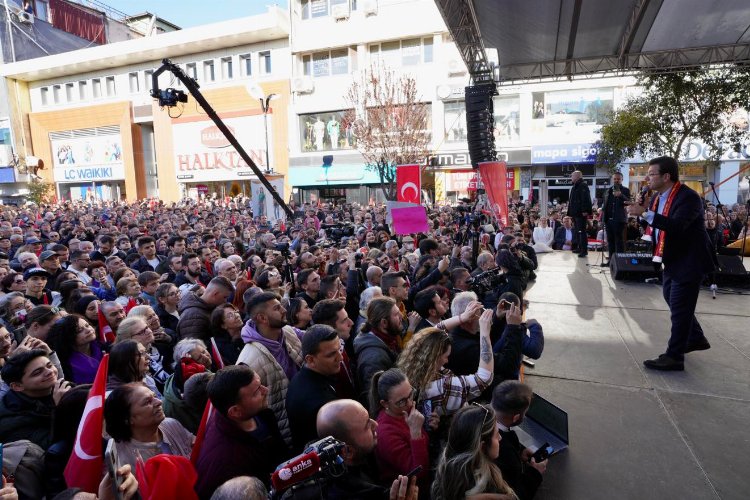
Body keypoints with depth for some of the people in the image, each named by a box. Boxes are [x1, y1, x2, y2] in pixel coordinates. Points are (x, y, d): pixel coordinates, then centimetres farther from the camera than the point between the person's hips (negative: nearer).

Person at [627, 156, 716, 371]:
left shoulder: (688, 197, -23)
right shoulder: (657, 197, 4)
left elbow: (676, 226, -38)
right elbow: (655, 224, 9)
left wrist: (645, 213, -40)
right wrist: (642, 211, -6)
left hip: (689, 261, -9)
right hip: (672, 260, 10)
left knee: (679, 308, -3)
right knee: (673, 301, 22)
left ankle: (674, 357, 6)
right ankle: (696, 338, 42)